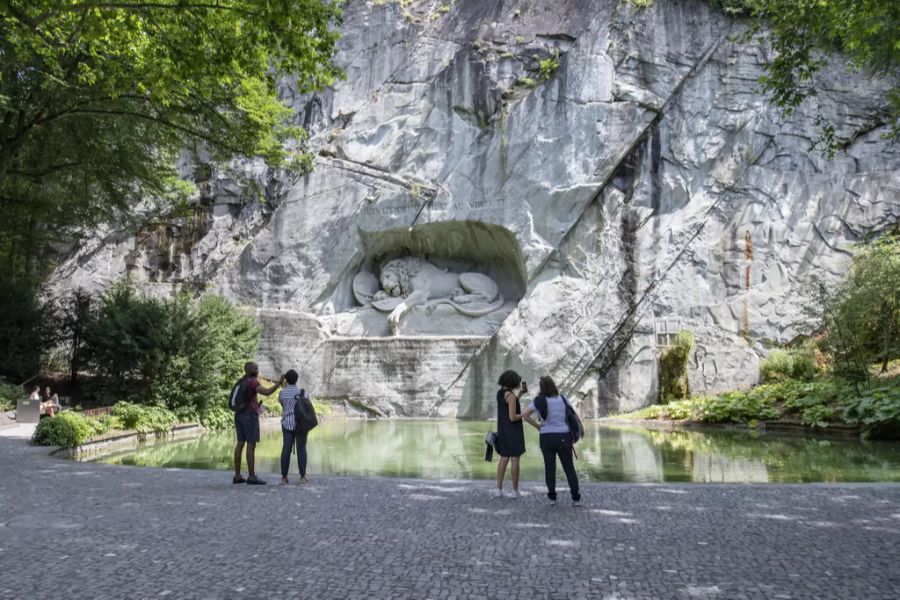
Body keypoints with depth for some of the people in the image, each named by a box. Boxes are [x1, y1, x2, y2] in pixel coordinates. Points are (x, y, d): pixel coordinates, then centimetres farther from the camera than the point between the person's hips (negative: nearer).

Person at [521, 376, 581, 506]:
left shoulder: (540, 400, -6)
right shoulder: (562, 399, 2)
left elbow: (525, 414, -16)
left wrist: (537, 426, -4)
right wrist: (573, 435, 13)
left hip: (547, 438, -1)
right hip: (563, 437, 1)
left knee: (550, 468, 11)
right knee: (569, 468, 9)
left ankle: (552, 497, 13)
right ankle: (576, 498, 7)